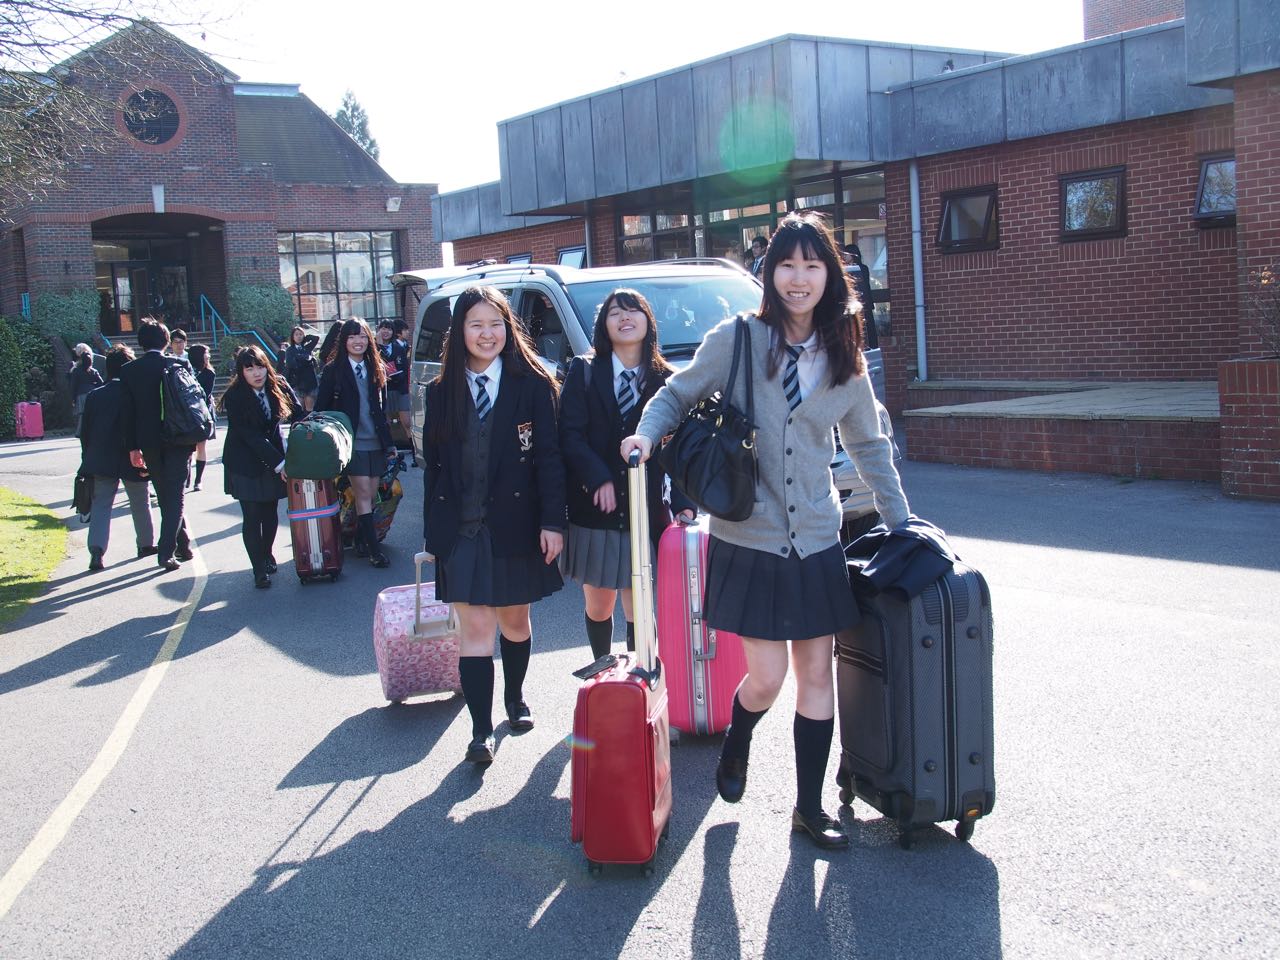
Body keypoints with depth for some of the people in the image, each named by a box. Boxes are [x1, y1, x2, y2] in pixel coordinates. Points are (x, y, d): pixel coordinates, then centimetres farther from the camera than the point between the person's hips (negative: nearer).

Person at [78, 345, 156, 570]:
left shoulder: (94, 396, 3)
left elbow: (85, 432, 8)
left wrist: (88, 460, 16)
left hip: (101, 461, 2)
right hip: (131, 461, -2)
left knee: (101, 505, 2)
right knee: (140, 504, 15)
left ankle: (96, 550, -14)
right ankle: (146, 543, 28)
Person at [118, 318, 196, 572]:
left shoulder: (128, 370, -2)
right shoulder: (180, 365, -6)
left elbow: (127, 411, -2)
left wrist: (133, 447, 3)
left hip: (149, 443, 2)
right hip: (178, 440, -2)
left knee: (166, 498, 15)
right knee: (175, 496, 2)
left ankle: (182, 546, 22)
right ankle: (166, 551, -7)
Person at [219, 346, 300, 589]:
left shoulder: (279, 386, -6)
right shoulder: (234, 397, -18)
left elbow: (298, 414, 3)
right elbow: (249, 435, -20)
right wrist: (279, 463, -23)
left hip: (274, 458, 4)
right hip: (246, 464, -4)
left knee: (271, 513, 10)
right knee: (252, 517, -4)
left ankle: (267, 555, 32)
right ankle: (259, 569, 3)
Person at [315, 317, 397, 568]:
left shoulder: (376, 369, 10)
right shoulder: (333, 370, -2)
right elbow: (321, 409, -1)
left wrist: (389, 442, 13)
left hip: (375, 442, 4)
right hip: (351, 443, -4)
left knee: (370, 496, 6)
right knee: (364, 495, -7)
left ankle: (359, 540, 19)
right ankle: (374, 549, -5)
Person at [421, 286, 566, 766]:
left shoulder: (532, 384, -2)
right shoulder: (442, 391, 5)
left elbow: (549, 456, -4)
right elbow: (433, 464, 7)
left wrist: (552, 521, -11)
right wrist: (433, 531, 3)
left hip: (516, 523, -1)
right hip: (460, 530, 1)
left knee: (514, 620, 14)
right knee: (475, 628, -3)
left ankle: (515, 700, 37)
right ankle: (481, 730, 1)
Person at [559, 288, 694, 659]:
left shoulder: (666, 380, 4)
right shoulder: (584, 371, 3)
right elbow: (570, 434, -4)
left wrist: (683, 503, -13)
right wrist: (598, 479, -18)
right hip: (593, 513, 1)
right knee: (598, 607, 11)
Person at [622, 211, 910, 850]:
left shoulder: (845, 360, 5)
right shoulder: (737, 340, -5)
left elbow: (869, 447, 15)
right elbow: (677, 396, 4)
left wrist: (900, 521, 14)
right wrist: (648, 433, -16)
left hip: (815, 543, 4)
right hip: (747, 542, -3)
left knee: (817, 674, 7)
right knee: (766, 677, -2)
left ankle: (809, 808, 22)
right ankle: (734, 749, 33)